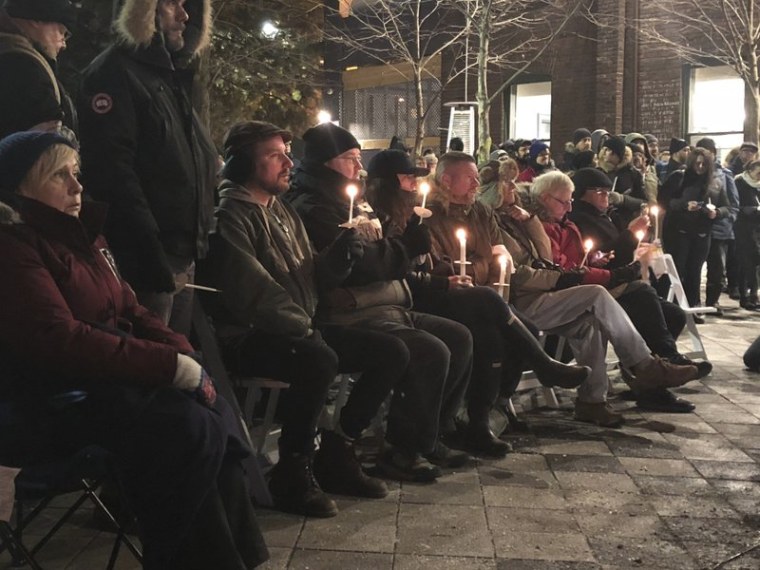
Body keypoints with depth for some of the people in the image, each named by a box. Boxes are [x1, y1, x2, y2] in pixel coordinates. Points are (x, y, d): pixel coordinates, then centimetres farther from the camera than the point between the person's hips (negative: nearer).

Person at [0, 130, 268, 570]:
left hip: (111, 378, 8)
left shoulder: (83, 235, 16)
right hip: (57, 401, -8)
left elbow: (131, 311, 15)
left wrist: (183, 354, -5)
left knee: (217, 415, -14)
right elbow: (62, 341, -23)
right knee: (191, 430, -26)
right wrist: (169, 365, -22)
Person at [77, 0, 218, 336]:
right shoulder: (115, 72, -9)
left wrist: (200, 242, 16)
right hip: (148, 259, -9)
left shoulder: (174, 77, 20)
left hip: (183, 258, 9)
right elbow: (112, 170, -20)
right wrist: (149, 253, -25)